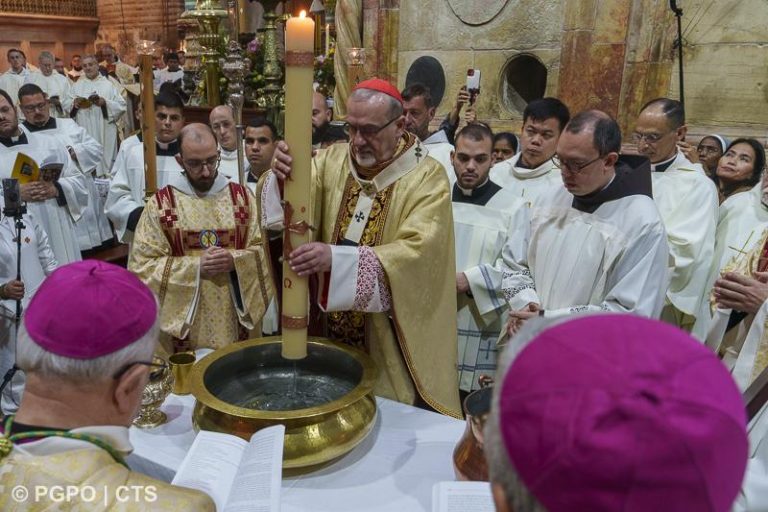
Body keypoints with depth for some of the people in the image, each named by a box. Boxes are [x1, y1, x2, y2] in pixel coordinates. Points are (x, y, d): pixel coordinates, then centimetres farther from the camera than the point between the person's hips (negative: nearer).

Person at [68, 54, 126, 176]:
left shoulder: (108, 85, 6)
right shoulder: (77, 86, 13)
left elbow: (121, 106, -1)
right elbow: (66, 105, 10)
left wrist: (105, 102, -16)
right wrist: (74, 103, -11)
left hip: (104, 133, -2)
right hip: (83, 133, 2)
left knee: (104, 158, -3)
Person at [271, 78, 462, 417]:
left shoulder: (428, 177, -13)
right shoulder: (333, 160, 1)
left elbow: (417, 251, -25)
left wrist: (336, 258, -36)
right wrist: (285, 176, -37)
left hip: (394, 336, -3)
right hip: (334, 326, 4)